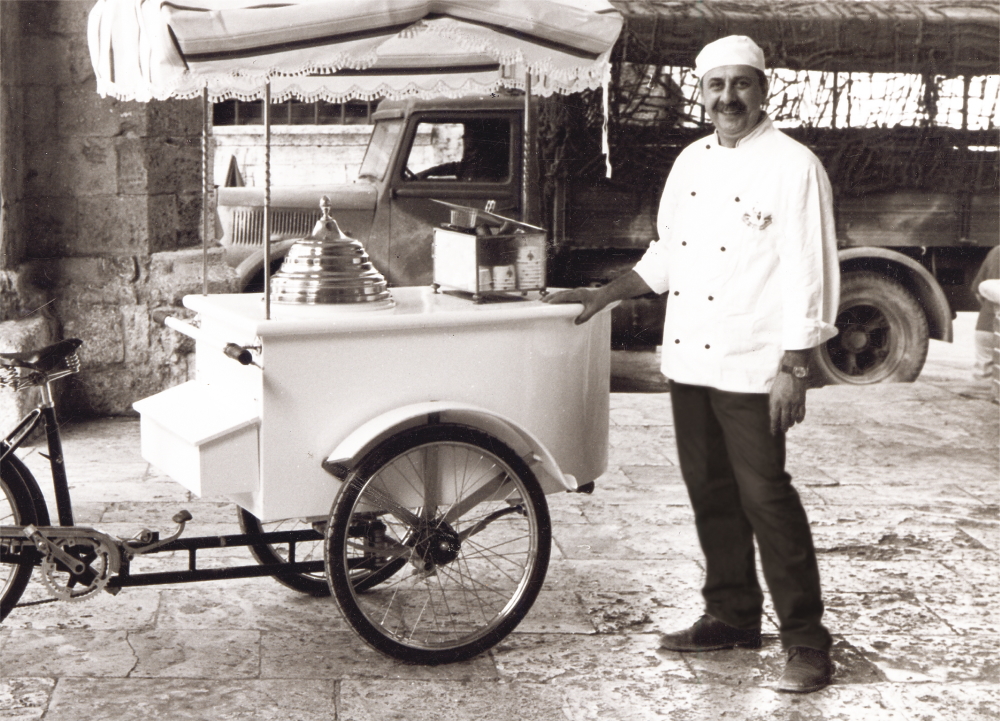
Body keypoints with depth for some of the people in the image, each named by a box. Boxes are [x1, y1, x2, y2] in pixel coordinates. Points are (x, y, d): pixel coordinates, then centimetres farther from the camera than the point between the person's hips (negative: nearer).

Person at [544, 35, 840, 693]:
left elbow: (810, 274, -13)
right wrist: (605, 295, 18)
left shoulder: (793, 166, -9)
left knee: (765, 496, -6)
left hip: (751, 367, -7)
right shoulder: (692, 161, 13)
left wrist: (794, 369, -17)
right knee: (710, 491, 13)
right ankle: (732, 616, 27)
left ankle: (807, 641, 4)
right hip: (688, 361, 7)